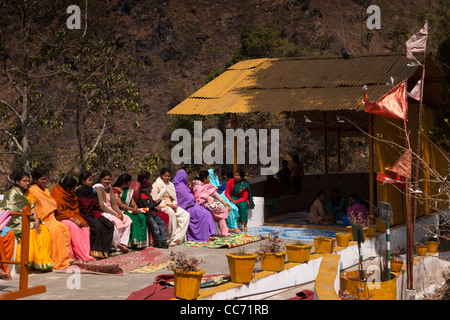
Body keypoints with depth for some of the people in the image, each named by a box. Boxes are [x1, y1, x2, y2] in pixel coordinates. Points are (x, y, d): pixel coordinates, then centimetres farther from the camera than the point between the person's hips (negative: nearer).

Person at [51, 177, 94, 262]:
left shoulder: (72, 194, 6)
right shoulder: (57, 194, -17)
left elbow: (76, 209, 18)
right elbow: (59, 212, -21)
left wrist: (77, 219, 1)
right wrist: (73, 220, -25)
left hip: (73, 216, 8)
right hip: (60, 219, -8)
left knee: (85, 226, -16)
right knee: (73, 227, -32)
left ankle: (87, 251, -19)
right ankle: (81, 254, -27)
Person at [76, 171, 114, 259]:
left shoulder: (92, 191, 15)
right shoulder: (78, 192, -6)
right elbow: (79, 209, -11)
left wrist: (97, 214, -1)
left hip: (93, 214, 7)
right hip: (84, 216, -7)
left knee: (110, 225, -13)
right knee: (98, 226, -31)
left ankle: (104, 249, -13)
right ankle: (94, 250, -22)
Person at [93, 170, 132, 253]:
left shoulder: (109, 188, 16)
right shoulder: (98, 188, -9)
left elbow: (114, 203, 12)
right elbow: (101, 206, -18)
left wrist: (119, 212, -10)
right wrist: (115, 214, -21)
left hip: (110, 211, 8)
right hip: (101, 212, -8)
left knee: (127, 219, -13)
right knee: (116, 221, -33)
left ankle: (123, 243, -18)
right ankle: (117, 246, -22)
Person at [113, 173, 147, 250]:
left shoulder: (127, 190, 22)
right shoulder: (115, 190, -5)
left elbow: (132, 200, 17)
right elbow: (119, 204, -15)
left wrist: (135, 207, -7)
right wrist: (132, 209, -20)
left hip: (129, 210, 7)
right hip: (120, 211, -7)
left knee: (142, 217, -20)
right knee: (133, 218, -32)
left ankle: (141, 241, -26)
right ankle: (134, 241, -31)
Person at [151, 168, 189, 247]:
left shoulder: (171, 185, 19)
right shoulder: (156, 185, -3)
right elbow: (154, 200, -10)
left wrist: (174, 205, -4)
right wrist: (167, 204, -16)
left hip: (170, 205, 7)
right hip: (161, 206, -7)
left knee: (186, 215, -18)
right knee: (171, 213, -39)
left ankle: (176, 238, -22)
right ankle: (170, 238, -31)